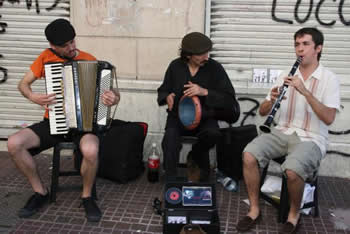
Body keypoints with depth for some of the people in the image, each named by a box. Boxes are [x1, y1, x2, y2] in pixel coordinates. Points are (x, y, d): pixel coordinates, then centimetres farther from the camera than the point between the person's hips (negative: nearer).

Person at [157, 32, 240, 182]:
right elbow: (163, 91, 15)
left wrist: (205, 92, -25)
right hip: (179, 116, 1)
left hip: (204, 117, -1)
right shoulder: (175, 66, 2)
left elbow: (229, 99, -10)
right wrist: (167, 97, -11)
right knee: (170, 139, -30)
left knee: (212, 133, -33)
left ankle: (195, 156, 3)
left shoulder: (215, 68, -6)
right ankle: (171, 181, -8)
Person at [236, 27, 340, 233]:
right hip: (283, 132, 4)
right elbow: (262, 112, 8)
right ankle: (255, 209, -4)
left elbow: (329, 119, -17)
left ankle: (294, 214, -2)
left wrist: (305, 91, -25)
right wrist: (272, 100, -15)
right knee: (249, 155, -22)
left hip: (312, 139, -4)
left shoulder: (330, 79, -4)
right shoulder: (287, 76, 9)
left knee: (292, 171, -33)